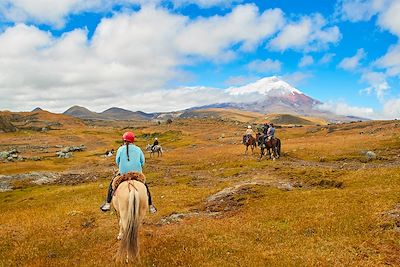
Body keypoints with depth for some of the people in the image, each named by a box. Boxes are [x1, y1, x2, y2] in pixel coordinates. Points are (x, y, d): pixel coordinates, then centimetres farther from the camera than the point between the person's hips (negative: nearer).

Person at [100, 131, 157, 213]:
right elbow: (142, 162, 5)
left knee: (112, 184, 21)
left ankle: (108, 204, 16)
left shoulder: (121, 149, -3)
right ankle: (151, 206, 21)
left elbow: (117, 161, 5)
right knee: (145, 186, 21)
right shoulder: (138, 149, 2)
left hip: (123, 173, -1)